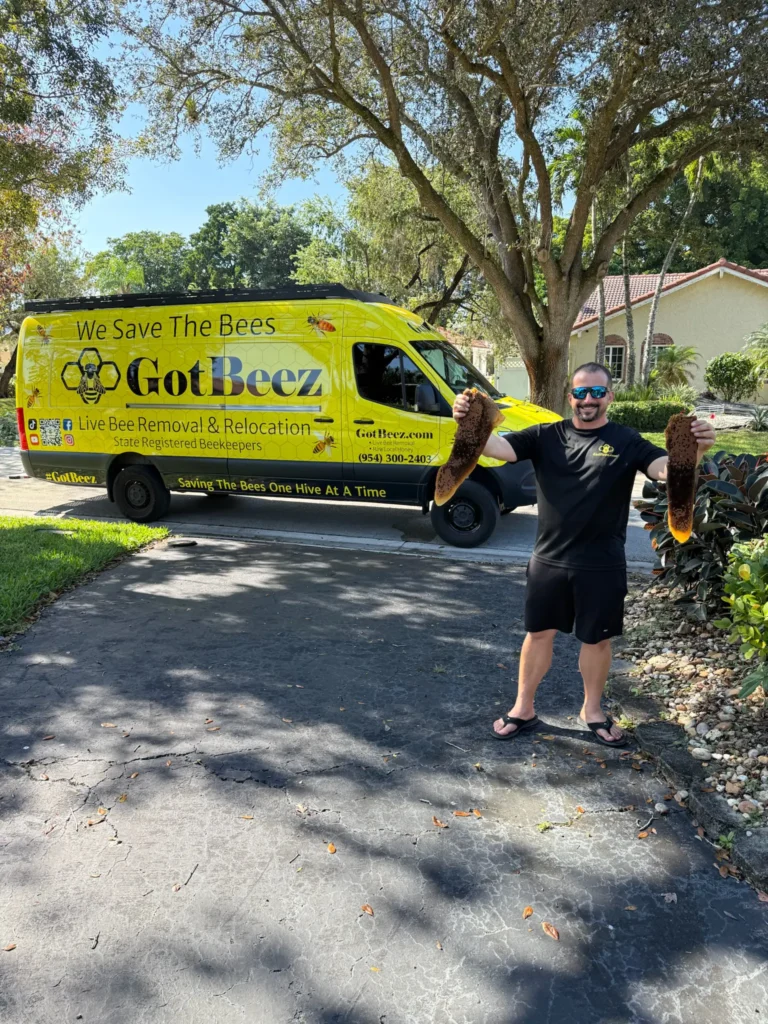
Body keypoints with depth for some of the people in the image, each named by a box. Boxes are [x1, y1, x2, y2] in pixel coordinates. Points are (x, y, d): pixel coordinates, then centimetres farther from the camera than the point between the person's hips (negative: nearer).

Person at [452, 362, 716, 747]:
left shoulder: (627, 441, -5)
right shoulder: (546, 436, -2)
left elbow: (668, 469, -19)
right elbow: (497, 446, -14)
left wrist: (696, 449, -42)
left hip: (602, 565, -1)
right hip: (548, 560, 1)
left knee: (597, 640, 15)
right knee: (539, 633, 14)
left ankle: (592, 710, 38)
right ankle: (523, 709, 32)